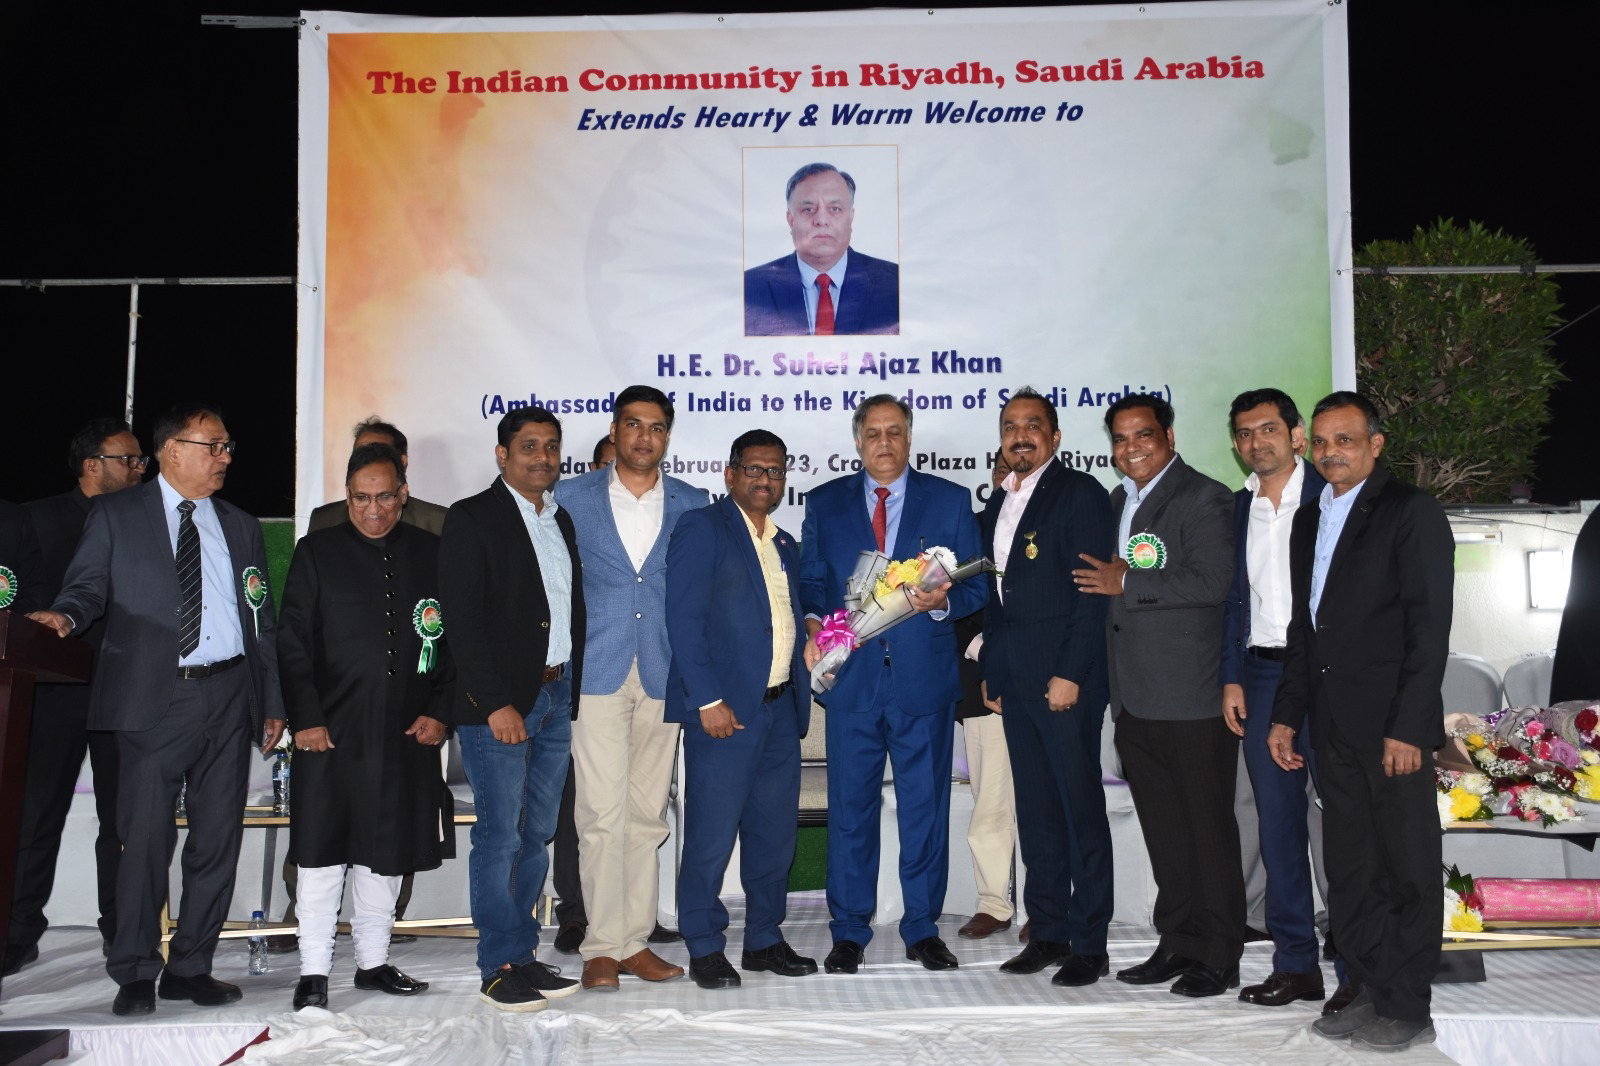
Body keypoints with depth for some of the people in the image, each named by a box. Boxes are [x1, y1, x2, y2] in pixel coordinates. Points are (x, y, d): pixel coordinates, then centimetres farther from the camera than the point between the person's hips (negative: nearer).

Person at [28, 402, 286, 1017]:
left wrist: (272, 702, 12)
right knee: (147, 837, -4)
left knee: (217, 838, 5)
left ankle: (190, 967, 17)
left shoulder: (240, 527, 17)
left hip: (229, 696, 4)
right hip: (154, 697, -3)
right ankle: (135, 973, 10)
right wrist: (66, 615, -21)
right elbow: (87, 587, 3)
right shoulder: (115, 516, 8)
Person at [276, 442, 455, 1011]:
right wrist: (305, 718, -7)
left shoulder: (431, 553, 7)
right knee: (322, 853, 0)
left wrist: (440, 711, 0)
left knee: (386, 853, 11)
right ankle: (314, 972, 12)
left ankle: (373, 962, 25)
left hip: (407, 731, 2)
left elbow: (454, 639, 9)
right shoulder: (317, 552, 3)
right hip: (332, 730, -2)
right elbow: (292, 642, 1)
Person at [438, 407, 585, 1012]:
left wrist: (576, 689, 6)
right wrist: (496, 704, -16)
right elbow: (462, 621, -11)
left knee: (537, 834, 11)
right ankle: (500, 969, 7)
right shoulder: (471, 519, -5)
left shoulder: (562, 521, 16)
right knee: (499, 837, -2)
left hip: (557, 696, 7)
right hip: (497, 704, -6)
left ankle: (522, 956, 20)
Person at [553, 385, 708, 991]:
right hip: (595, 674, -2)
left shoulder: (693, 504, 10)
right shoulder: (571, 498, 6)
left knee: (646, 815, 7)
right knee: (601, 814, -6)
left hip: (664, 676, 2)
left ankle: (634, 941, 16)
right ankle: (603, 947, 3)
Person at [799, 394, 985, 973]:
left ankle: (922, 930, 20)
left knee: (926, 806, 6)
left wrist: (941, 601, -16)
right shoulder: (824, 503, 10)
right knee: (850, 807, 6)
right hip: (851, 675, 1)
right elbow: (810, 582, 11)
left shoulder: (950, 500, 6)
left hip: (924, 676, 0)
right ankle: (849, 931, 18)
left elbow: (976, 587, 5)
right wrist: (813, 625, -9)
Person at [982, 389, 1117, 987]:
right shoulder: (999, 503, 18)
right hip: (1014, 679, 7)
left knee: (1081, 809, -3)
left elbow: (1092, 590, -11)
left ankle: (1089, 945, 4)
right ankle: (1048, 932, 19)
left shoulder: (1080, 493, -4)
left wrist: (1070, 673, -16)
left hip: (1064, 675, -7)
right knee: (1035, 810, 11)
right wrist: (991, 670, 15)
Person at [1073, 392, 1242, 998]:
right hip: (1135, 697, 8)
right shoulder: (1118, 502, 18)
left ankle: (1219, 958, 11)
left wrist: (1126, 583, -13)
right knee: (1162, 828, 13)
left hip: (1191, 695, -8)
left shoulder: (1203, 498, -8)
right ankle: (1178, 944, 24)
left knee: (1207, 825, 2)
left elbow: (1212, 582, -19)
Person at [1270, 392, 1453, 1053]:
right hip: (1334, 727, 7)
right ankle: (1369, 992, 22)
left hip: (1392, 726, -7)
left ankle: (1408, 1009, 12)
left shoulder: (1411, 512, -5)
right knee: (1349, 873, 11)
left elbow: (1430, 627, -11)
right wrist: (1287, 716, 14)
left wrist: (1408, 728, -16)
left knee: (1408, 870, 2)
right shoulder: (1309, 521, 17)